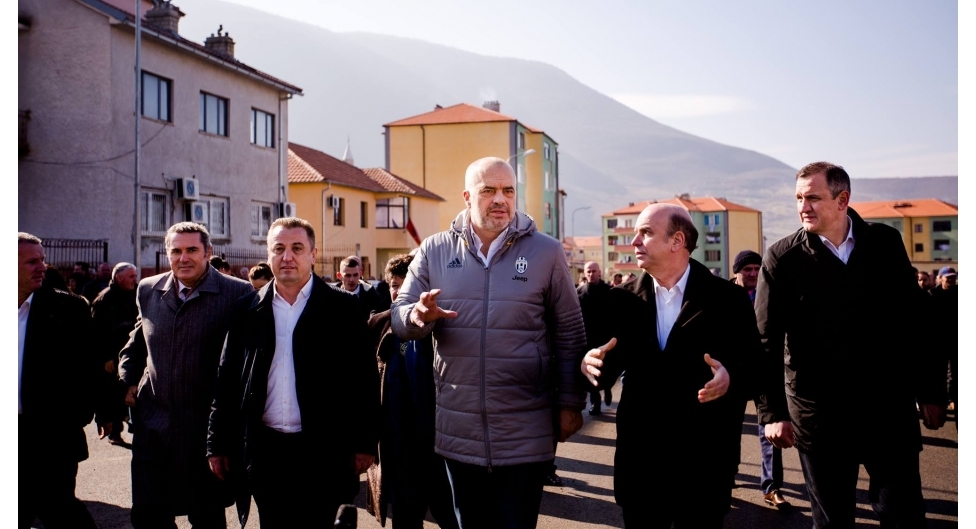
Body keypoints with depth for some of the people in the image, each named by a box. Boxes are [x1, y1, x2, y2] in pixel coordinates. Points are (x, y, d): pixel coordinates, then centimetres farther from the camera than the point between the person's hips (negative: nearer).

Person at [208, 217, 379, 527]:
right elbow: (228, 381, 8)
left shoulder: (341, 309, -2)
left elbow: (364, 380, -2)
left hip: (321, 452, -2)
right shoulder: (248, 309, 6)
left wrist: (363, 444, -5)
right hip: (264, 452, 3)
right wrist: (218, 444, 7)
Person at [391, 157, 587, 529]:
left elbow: (569, 333, 0)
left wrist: (570, 403, -1)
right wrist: (419, 316, -22)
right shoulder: (434, 251, 1)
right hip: (458, 430, 2)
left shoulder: (546, 252, -4)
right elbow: (399, 318, 1)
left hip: (525, 433, -2)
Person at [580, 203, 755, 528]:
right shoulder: (623, 299, 3)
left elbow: (756, 364, -5)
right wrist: (591, 364, -21)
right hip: (639, 455, 2)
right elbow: (605, 367, 1)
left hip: (704, 457, -2)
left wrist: (730, 376, -26)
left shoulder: (727, 298, -3)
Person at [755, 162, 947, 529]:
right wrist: (771, 412, -10)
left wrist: (930, 391, 7)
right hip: (819, 414, -1)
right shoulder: (782, 258, -6)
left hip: (888, 406, 2)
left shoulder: (886, 243, 1)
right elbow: (767, 342, -6)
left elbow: (915, 319, 7)